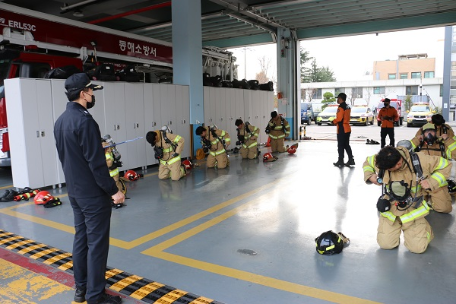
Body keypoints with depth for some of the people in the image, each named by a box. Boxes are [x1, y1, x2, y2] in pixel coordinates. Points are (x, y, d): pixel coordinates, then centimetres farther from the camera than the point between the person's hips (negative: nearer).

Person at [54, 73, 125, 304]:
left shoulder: (60, 121, 8)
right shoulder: (84, 120, -20)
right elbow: (96, 163, -22)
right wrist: (113, 190, -16)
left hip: (74, 191, 9)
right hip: (93, 193, -9)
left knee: (81, 239, 16)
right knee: (97, 244, 1)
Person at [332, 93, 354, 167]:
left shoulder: (341, 107, -16)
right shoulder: (348, 107, 13)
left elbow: (339, 118, -21)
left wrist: (334, 121, -2)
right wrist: (336, 121, 12)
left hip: (342, 129, -9)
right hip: (347, 129, 9)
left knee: (340, 146, -2)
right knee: (346, 145, 16)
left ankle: (340, 161, 3)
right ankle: (351, 160, 18)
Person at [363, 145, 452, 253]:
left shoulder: (420, 161, -22)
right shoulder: (380, 161, -17)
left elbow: (445, 165, -8)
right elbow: (367, 162, 6)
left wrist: (431, 183, -19)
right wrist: (369, 176, -12)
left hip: (413, 210, -1)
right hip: (390, 209, 2)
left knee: (418, 248, -5)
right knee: (385, 244, -4)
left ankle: (424, 227, 29)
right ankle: (396, 227, 29)